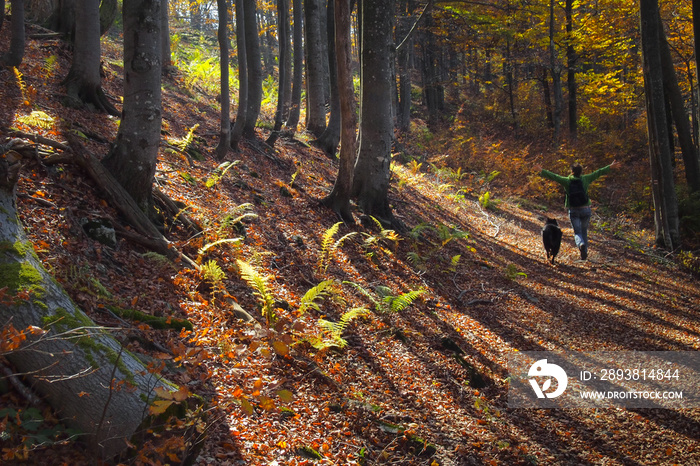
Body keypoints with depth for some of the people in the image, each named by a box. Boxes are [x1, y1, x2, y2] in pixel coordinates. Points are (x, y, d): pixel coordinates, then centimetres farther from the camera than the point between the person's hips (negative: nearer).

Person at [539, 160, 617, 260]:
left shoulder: (567, 181, -4)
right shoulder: (585, 179, -1)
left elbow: (553, 176, -5)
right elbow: (598, 173, 6)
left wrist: (541, 172, 1)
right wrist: (610, 167, 15)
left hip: (573, 211, -1)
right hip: (585, 210, 1)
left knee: (577, 233, 2)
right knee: (584, 231, 18)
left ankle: (581, 244, -30)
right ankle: (584, 252, 18)